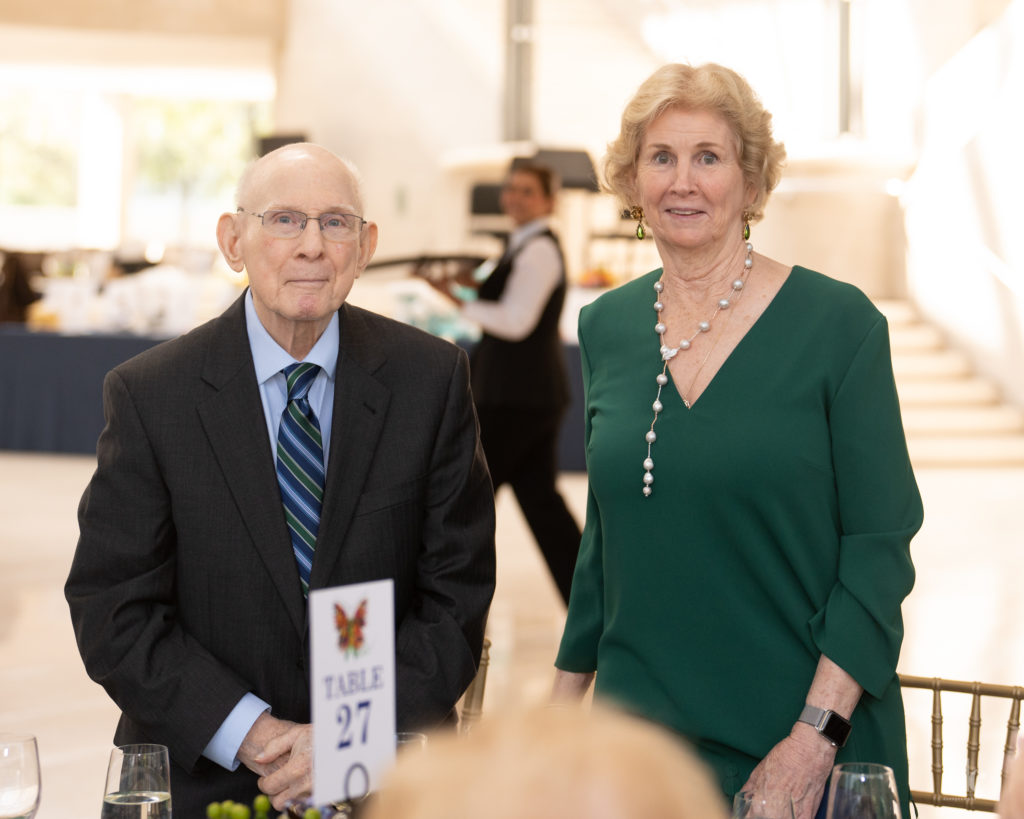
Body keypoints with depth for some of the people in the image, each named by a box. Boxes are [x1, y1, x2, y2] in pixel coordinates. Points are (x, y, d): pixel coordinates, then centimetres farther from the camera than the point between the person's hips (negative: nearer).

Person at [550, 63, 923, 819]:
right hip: (639, 729, 4)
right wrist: (565, 699, 10)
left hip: (808, 748, -3)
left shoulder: (839, 323, -8)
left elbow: (880, 546, -9)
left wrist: (817, 735, -16)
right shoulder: (606, 328, 5)